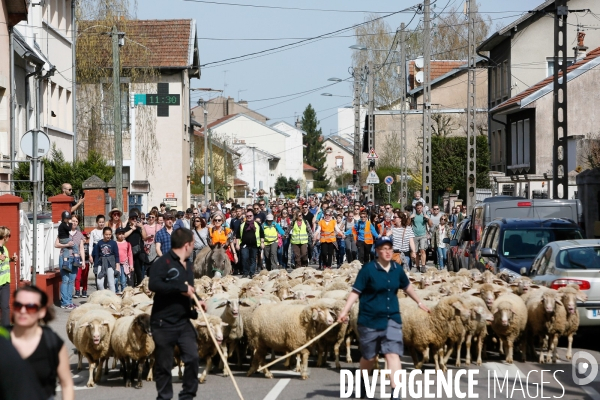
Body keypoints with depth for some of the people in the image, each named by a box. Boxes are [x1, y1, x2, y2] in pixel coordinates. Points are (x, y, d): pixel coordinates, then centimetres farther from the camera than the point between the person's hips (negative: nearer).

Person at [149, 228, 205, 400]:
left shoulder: (188, 265, 14)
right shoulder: (164, 262, -13)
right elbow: (153, 284, -29)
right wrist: (181, 288, -25)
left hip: (184, 321, 7)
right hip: (164, 322, -7)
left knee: (192, 357, -1)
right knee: (164, 364, 3)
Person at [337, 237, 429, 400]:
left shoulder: (397, 269, 4)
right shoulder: (368, 269, -11)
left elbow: (407, 287, 23)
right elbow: (355, 292, -13)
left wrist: (419, 303, 33)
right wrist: (344, 312, -24)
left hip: (392, 319, 3)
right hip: (369, 320, -3)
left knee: (393, 354, -11)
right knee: (369, 357, 11)